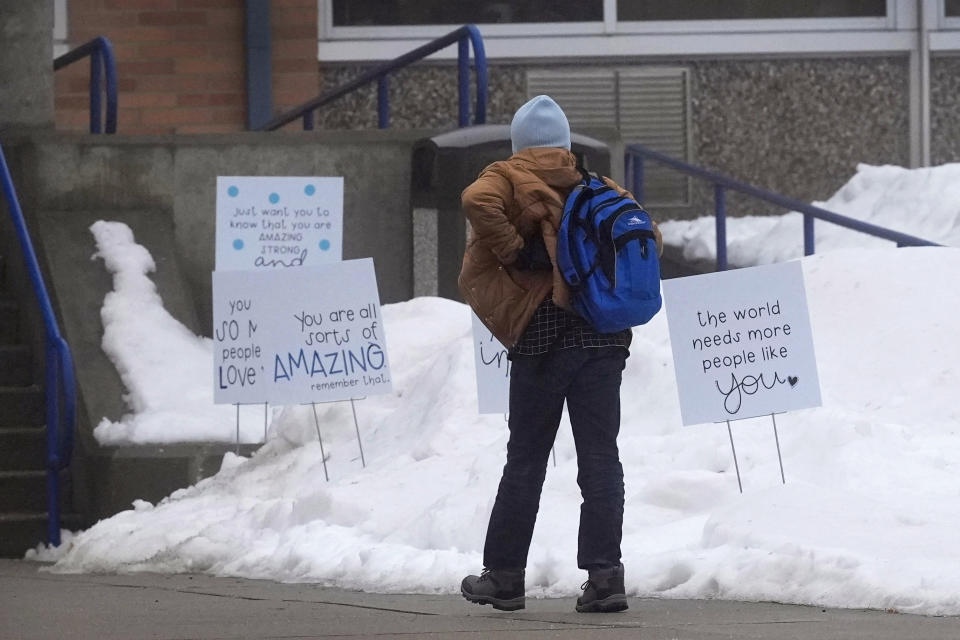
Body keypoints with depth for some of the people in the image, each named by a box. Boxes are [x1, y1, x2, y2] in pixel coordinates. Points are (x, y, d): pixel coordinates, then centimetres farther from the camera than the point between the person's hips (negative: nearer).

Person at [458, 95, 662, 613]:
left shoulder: (510, 178, 2)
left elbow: (479, 201, -20)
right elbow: (648, 236, 17)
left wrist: (512, 251, -12)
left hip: (544, 334, -3)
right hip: (605, 335, 3)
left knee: (525, 459, 5)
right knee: (600, 458, 2)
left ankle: (504, 575, 12)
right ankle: (604, 575, -7)